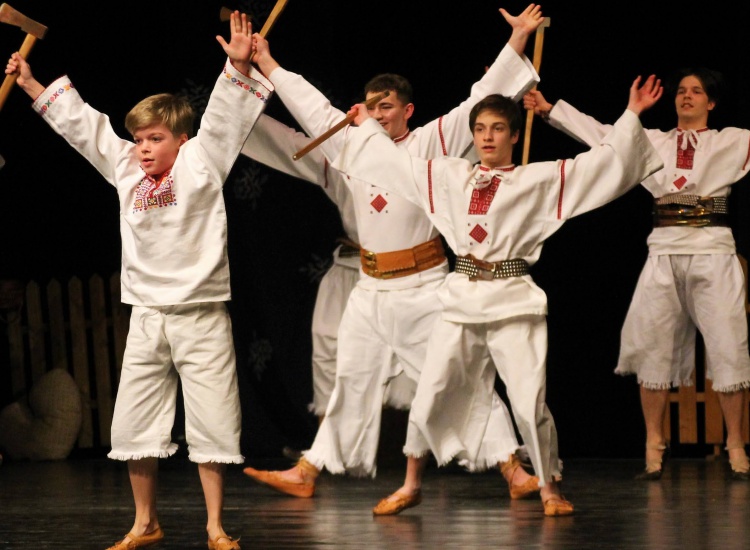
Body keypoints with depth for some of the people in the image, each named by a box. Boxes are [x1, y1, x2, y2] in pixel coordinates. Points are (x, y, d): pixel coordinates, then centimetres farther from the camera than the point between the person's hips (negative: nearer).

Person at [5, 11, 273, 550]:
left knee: (212, 422, -2)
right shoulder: (125, 169, 9)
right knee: (134, 423, 7)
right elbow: (81, 122, 14)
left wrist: (239, 66, -28)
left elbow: (226, 113, -13)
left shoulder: (201, 161, -2)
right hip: (147, 317, 5)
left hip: (201, 317, -5)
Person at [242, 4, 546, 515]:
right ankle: (307, 473, 19)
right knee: (352, 384, 14)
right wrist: (266, 64, 24)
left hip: (423, 288, -6)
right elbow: (311, 105, 19)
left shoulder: (432, 143, -5)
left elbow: (482, 99, -9)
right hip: (371, 291, 6)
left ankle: (514, 471, -8)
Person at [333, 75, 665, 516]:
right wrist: (367, 126, 30)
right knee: (431, 396, 3)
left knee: (530, 400, -9)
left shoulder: (542, 179, 2)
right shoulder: (450, 176, 12)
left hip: (513, 299, -3)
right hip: (461, 298, 3)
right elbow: (398, 161, 22)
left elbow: (602, 162, -2)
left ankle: (550, 487, 6)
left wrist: (632, 116, -7)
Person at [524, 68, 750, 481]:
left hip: (713, 251, -2)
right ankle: (654, 451, 5)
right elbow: (599, 132, 13)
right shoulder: (653, 142, 16)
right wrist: (549, 108, 7)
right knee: (653, 349, -2)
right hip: (664, 253, 2)